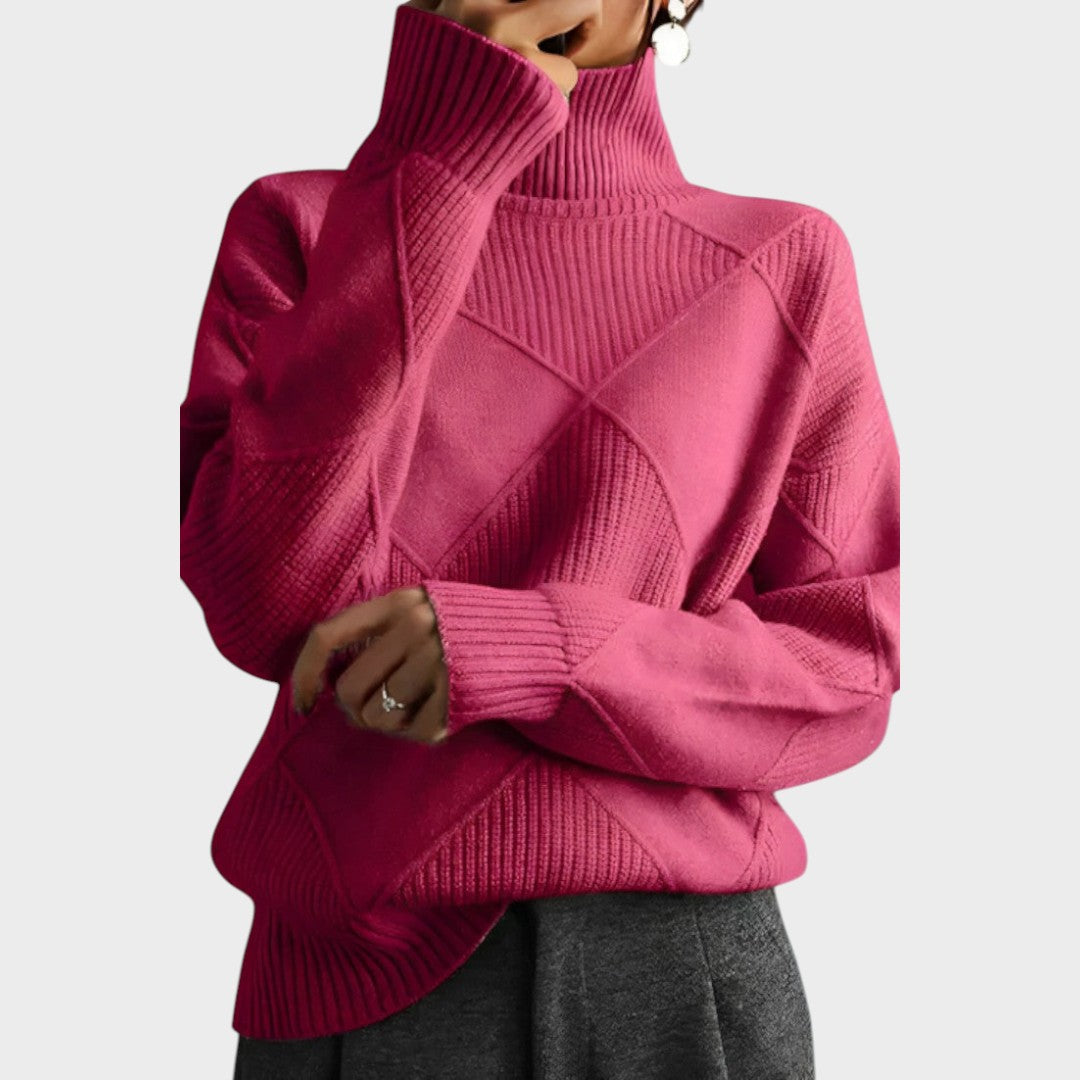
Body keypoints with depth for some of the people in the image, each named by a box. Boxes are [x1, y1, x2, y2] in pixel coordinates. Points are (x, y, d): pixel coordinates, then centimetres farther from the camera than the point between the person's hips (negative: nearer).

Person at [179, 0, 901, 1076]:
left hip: (686, 977, 1)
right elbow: (263, 603, -12)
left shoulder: (786, 262, 1)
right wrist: (433, 153, -14)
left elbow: (846, 674, -2)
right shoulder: (296, 225, 2)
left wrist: (515, 650, -18)